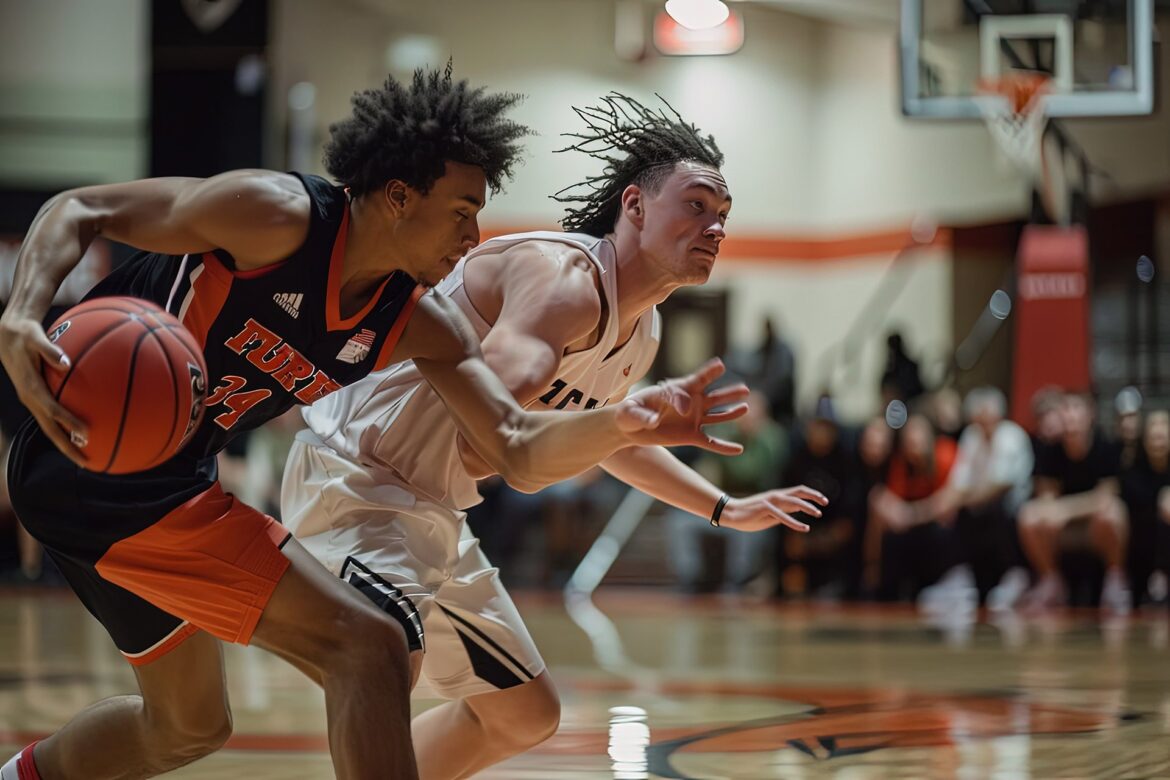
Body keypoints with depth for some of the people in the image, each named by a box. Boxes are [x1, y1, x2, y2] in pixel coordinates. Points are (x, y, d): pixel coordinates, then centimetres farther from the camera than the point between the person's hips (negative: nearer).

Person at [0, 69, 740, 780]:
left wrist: (625, 421, -24)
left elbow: (520, 450, -4)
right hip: (96, 460, -9)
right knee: (370, 647, -17)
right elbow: (78, 209, -15)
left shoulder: (419, 325, 2)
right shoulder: (279, 215, -19)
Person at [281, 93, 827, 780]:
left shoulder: (641, 334, 7)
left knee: (527, 715, 18)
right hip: (351, 476, -10)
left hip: (429, 513, 11)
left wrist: (724, 509, 26)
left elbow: (599, 433, 29)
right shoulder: (564, 279, -24)